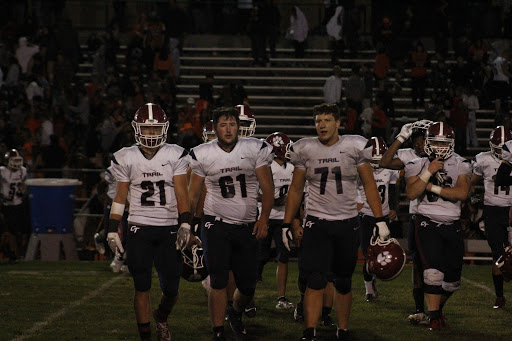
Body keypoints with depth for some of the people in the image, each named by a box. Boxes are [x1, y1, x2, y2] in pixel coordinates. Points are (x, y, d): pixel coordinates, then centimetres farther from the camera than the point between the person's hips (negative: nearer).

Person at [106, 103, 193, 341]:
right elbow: (120, 197, 9)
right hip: (139, 228, 0)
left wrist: (185, 225, -12)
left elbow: (181, 194, -1)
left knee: (171, 289, 2)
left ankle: (161, 317, 34)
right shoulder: (127, 158, 4)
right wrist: (112, 231, 5)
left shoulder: (175, 156, 1)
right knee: (142, 287, -3)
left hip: (169, 228, 0)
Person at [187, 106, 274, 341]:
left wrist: (264, 218, -12)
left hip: (248, 226, 1)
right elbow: (192, 193, 7)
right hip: (216, 223, -1)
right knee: (218, 281, -11)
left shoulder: (255, 149, -2)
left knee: (247, 285, 7)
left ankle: (236, 314, 39)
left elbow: (267, 188, -1)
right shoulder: (203, 155, -2)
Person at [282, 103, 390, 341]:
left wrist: (380, 220, -1)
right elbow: (295, 190, 9)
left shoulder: (354, 147, -1)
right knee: (315, 281, -11)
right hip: (317, 223, -1)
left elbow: (369, 185, 4)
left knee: (343, 283, 10)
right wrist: (286, 224, 7)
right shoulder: (305, 150, 1)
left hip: (348, 224, 1)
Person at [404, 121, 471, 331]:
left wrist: (433, 187, -15)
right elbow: (411, 194, -12)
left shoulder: (460, 166, 4)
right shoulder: (418, 166, 2)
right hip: (427, 223, -3)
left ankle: (438, 307, 34)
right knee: (433, 272, -18)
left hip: (452, 225, 3)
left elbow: (462, 193, -12)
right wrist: (429, 172, -17)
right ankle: (434, 317, -11)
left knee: (452, 278, 8)